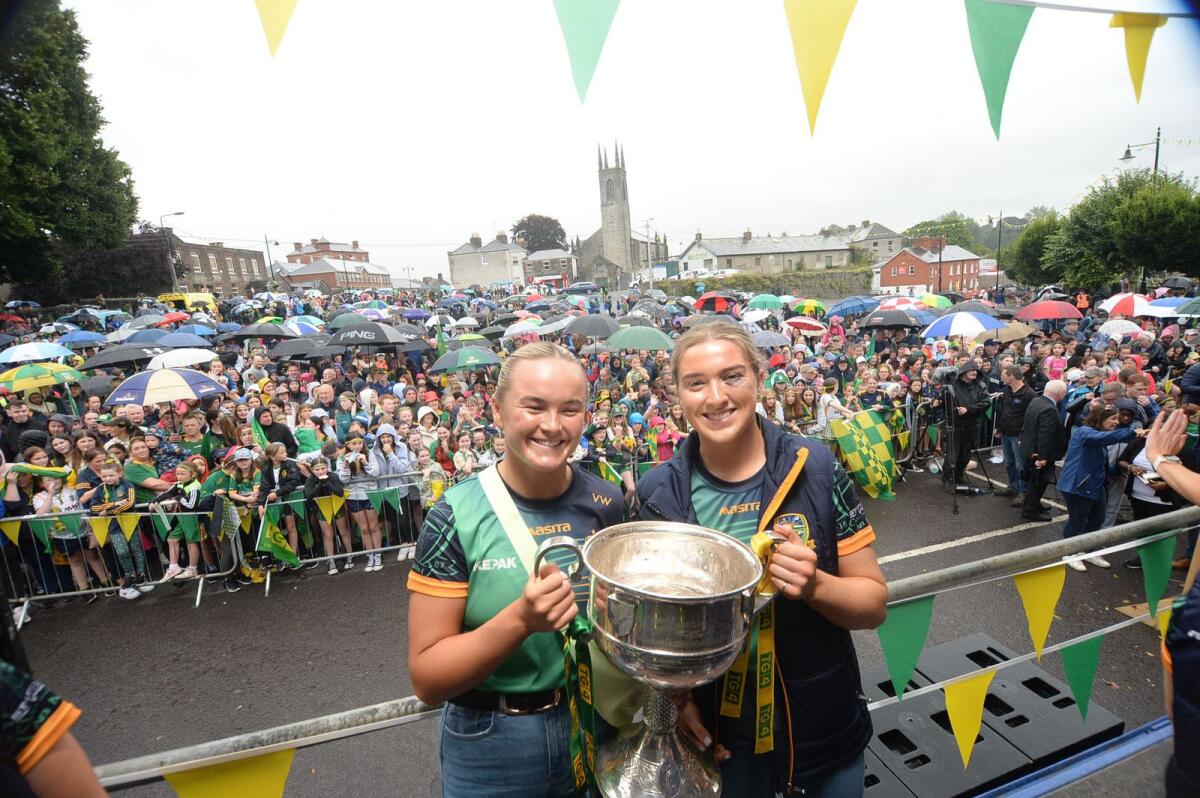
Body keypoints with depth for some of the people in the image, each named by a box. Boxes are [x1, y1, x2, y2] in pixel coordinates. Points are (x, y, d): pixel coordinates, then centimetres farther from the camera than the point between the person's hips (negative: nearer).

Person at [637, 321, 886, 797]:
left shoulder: (816, 469, -14)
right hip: (713, 733, 0)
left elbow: (873, 604, -8)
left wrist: (814, 584, -27)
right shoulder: (659, 493, -11)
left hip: (822, 727, 1)